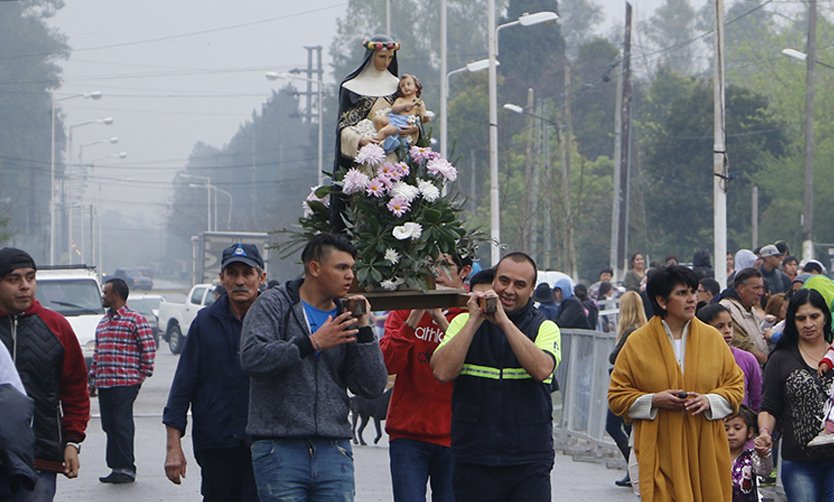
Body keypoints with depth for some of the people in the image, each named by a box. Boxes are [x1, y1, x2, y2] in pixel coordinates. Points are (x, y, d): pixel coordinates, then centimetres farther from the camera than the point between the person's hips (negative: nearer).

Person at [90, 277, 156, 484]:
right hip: (103, 383, 8)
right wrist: (93, 376, 16)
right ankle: (117, 467, 12)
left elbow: (149, 348, -6)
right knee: (109, 426, 7)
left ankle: (126, 468, -4)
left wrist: (143, 374, -7)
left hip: (125, 383, -8)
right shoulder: (103, 322, 19)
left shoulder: (135, 320, -5)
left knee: (122, 426, -8)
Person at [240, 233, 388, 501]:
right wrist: (312, 343, -16)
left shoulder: (345, 319, 14)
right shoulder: (274, 304, 2)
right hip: (280, 449, -4)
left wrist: (364, 330, -1)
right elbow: (252, 357, -15)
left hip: (333, 452, 4)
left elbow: (373, 388, 7)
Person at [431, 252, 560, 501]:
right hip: (473, 460, 1)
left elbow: (542, 369, -14)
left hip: (530, 463, -1)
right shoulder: (465, 322, 8)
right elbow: (442, 371, -8)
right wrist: (475, 321, -9)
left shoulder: (544, 328, 8)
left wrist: (504, 321, -15)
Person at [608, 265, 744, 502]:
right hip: (660, 454, -2)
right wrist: (653, 400, -13)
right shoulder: (637, 343, 1)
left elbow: (736, 385, 11)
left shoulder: (712, 338, 8)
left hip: (704, 453, 2)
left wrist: (710, 400, -9)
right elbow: (617, 397, 4)